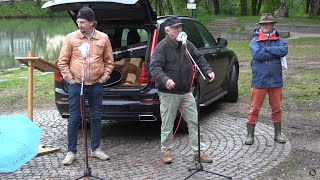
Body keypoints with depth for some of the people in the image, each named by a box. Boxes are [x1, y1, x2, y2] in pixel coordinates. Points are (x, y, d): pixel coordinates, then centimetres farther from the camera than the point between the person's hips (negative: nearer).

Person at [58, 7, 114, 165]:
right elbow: (63, 61, 2)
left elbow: (109, 61, 9)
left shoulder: (103, 38, 0)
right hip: (76, 85, -1)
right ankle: (71, 152, 13)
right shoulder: (71, 38, -4)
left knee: (96, 117, 9)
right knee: (74, 118, 2)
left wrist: (104, 77, 1)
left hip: (96, 85, 2)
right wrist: (70, 79, -4)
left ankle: (95, 149, 24)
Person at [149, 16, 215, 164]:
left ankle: (199, 152, 18)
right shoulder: (162, 47, -12)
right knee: (167, 125, 6)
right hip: (168, 93, -6)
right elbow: (154, 67, -21)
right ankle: (166, 151, 24)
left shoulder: (187, 45, 7)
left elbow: (199, 59, 15)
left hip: (186, 92, 6)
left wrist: (208, 71, -3)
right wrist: (165, 80, -38)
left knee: (194, 122, 8)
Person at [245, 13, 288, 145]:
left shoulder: (279, 40, 4)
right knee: (254, 109, 3)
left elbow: (284, 50, -17)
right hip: (259, 81, -2)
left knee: (276, 108, 13)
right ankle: (250, 135, 14)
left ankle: (278, 134, 28)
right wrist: (275, 52, -13)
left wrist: (267, 49, -15)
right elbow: (257, 54, -20)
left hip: (276, 81, 2)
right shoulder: (255, 40, -1)